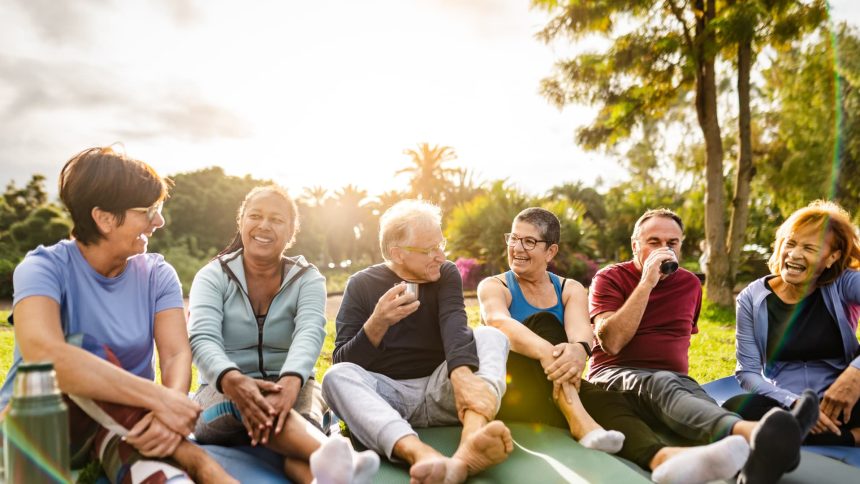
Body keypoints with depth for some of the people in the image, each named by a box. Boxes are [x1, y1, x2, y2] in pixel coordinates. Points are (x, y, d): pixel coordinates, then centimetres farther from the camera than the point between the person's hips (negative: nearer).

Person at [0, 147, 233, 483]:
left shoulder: (157, 274, -2)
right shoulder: (45, 267, -15)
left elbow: (177, 355, -14)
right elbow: (43, 355, -34)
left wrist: (169, 410, -37)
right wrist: (159, 397, -38)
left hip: (123, 420, 1)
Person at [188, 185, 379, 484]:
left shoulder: (307, 279, 1)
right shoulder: (213, 276, 0)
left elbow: (310, 333, -20)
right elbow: (203, 339, -18)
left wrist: (290, 382, -43)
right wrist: (232, 380, -41)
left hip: (289, 391, 1)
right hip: (223, 397, -1)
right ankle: (334, 457, -64)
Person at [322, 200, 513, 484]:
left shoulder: (446, 275, 4)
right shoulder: (362, 285, 0)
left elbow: (454, 325, -18)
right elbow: (342, 363, -5)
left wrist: (462, 374, -39)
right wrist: (377, 323, -24)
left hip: (438, 391, 1)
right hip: (386, 394, -1)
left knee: (491, 336, -21)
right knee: (337, 377, -30)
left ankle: (471, 443, -51)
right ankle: (424, 457, -54)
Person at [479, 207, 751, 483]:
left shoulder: (571, 290, 8)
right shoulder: (494, 286, 0)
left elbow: (581, 331, -15)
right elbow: (500, 323, -25)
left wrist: (579, 350, -42)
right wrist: (547, 352, -46)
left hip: (558, 390, 3)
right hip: (509, 390, -2)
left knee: (609, 402, -30)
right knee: (543, 322, -27)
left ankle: (661, 457, -60)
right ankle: (581, 423, -43)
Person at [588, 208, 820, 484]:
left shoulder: (690, 284, 15)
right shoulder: (609, 279, 0)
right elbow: (612, 343, -15)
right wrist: (646, 283, -15)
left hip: (675, 378, 4)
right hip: (616, 375, -4)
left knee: (699, 399, -34)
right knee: (661, 384, -39)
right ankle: (752, 435, -68)